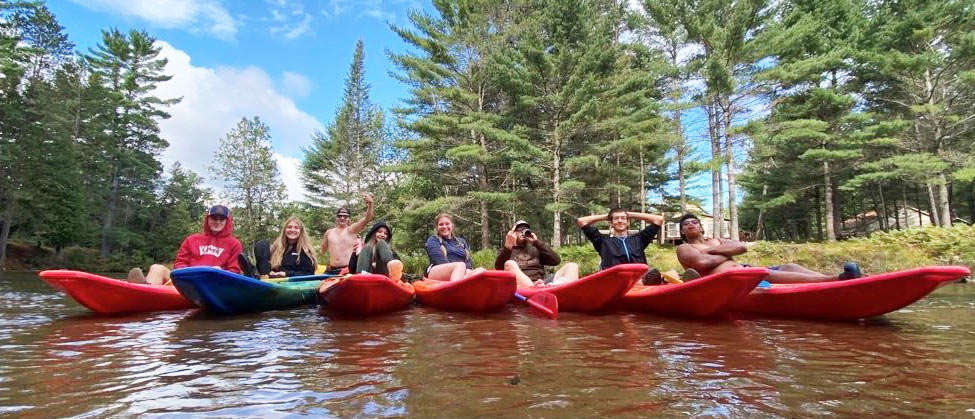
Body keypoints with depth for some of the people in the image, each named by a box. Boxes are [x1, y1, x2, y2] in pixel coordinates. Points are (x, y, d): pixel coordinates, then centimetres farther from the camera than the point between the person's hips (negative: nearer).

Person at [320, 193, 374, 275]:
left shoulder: (352, 229, 1)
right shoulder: (329, 232, 15)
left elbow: (366, 219, -16)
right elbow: (323, 250, 30)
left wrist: (370, 204, -31)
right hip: (332, 270, 5)